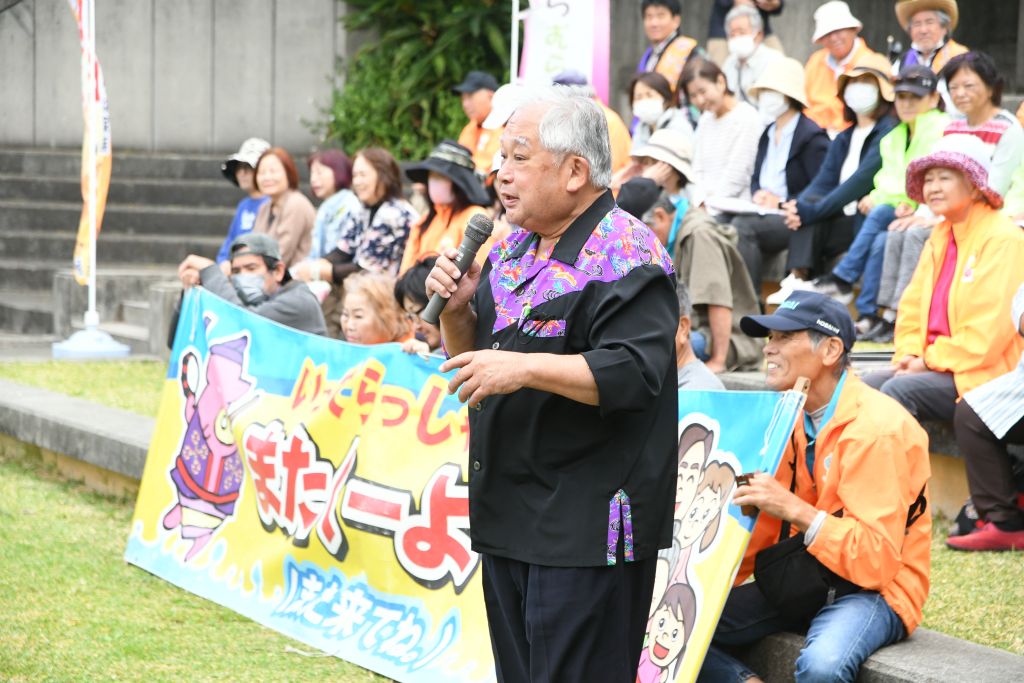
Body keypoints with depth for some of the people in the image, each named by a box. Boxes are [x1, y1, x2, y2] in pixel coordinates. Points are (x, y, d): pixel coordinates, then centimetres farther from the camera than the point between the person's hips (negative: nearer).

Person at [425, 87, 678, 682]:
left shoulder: (624, 258, -13)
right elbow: (472, 360, 20)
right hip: (509, 517, 9)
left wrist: (526, 368, -27)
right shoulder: (512, 252, 16)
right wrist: (456, 313, 0)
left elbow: (634, 374, -24)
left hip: (587, 525, -9)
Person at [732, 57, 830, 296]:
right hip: (766, 213, 7)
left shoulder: (812, 136, -6)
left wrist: (781, 202, -17)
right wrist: (758, 194, 1)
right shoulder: (768, 135, 21)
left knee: (743, 227, -31)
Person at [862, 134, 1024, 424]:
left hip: (982, 376, -8)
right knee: (867, 386, -13)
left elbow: (990, 329, -18)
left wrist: (931, 360, -14)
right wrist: (910, 355, -2)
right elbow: (912, 308, 17)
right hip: (931, 363, 8)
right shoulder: (940, 237, 16)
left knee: (898, 389, -27)